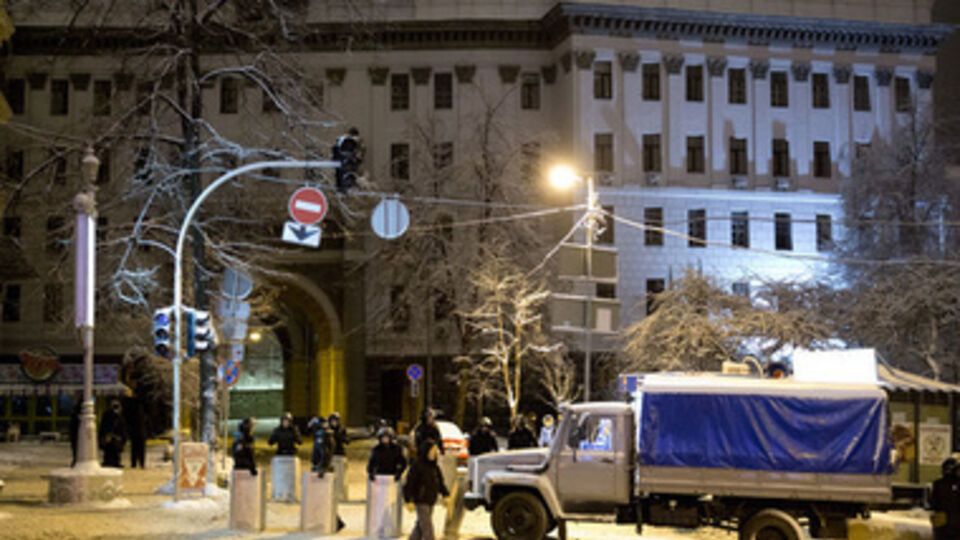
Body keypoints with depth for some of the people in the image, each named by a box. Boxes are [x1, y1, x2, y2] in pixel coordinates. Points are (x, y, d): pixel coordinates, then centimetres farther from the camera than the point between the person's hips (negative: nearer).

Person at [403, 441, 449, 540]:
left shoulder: (435, 467, 9)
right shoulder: (417, 466, -14)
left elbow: (440, 483, 18)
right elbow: (409, 484, -14)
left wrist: (445, 494, 8)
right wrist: (408, 500, -17)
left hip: (431, 501, 8)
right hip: (421, 501, -8)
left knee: (420, 526, 17)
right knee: (427, 528, -9)